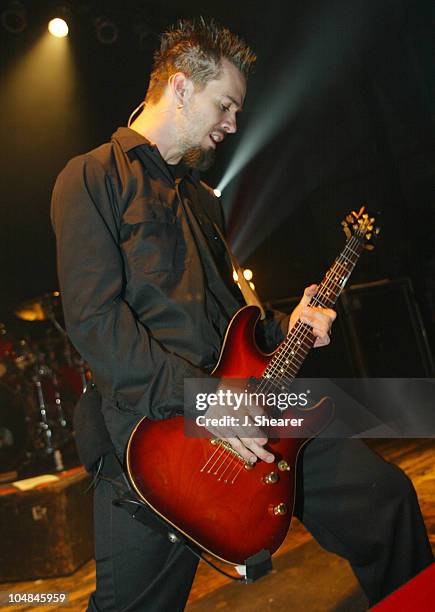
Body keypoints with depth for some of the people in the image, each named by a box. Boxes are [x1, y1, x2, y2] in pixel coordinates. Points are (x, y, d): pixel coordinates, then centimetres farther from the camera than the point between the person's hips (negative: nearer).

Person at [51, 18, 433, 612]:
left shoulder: (201, 196, 23)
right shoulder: (92, 177, -2)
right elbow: (94, 316, -15)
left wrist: (284, 327, 10)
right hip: (152, 427, -6)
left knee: (384, 494, 3)